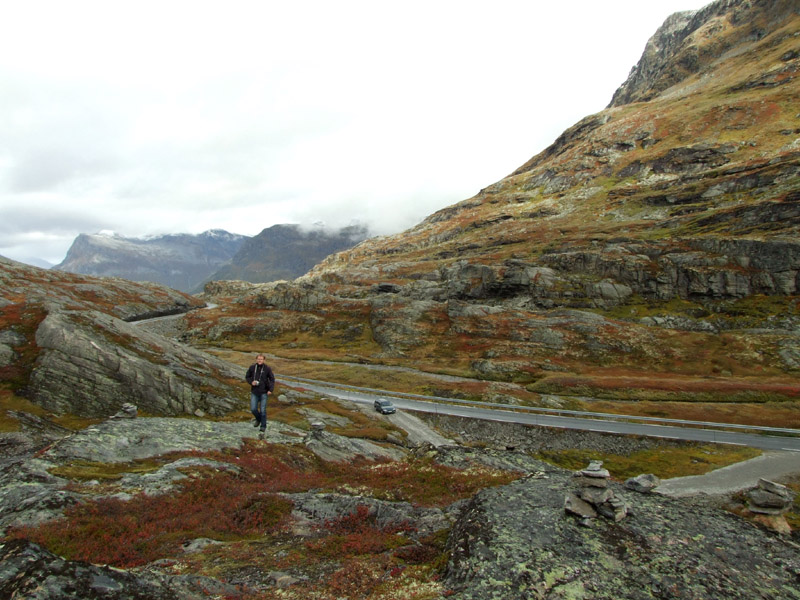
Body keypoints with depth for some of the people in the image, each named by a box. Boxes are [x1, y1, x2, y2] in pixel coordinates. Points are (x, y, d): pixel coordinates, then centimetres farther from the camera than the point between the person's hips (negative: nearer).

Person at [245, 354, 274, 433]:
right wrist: (251, 382, -12)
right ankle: (258, 419, 31)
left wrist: (270, 389, -13)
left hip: (264, 392, -2)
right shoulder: (252, 367, -5)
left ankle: (263, 426, 14)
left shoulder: (267, 368, -9)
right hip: (254, 392, 2)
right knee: (253, 409, 0)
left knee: (263, 410, -1)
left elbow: (272, 379, -2)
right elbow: (247, 377, 8)